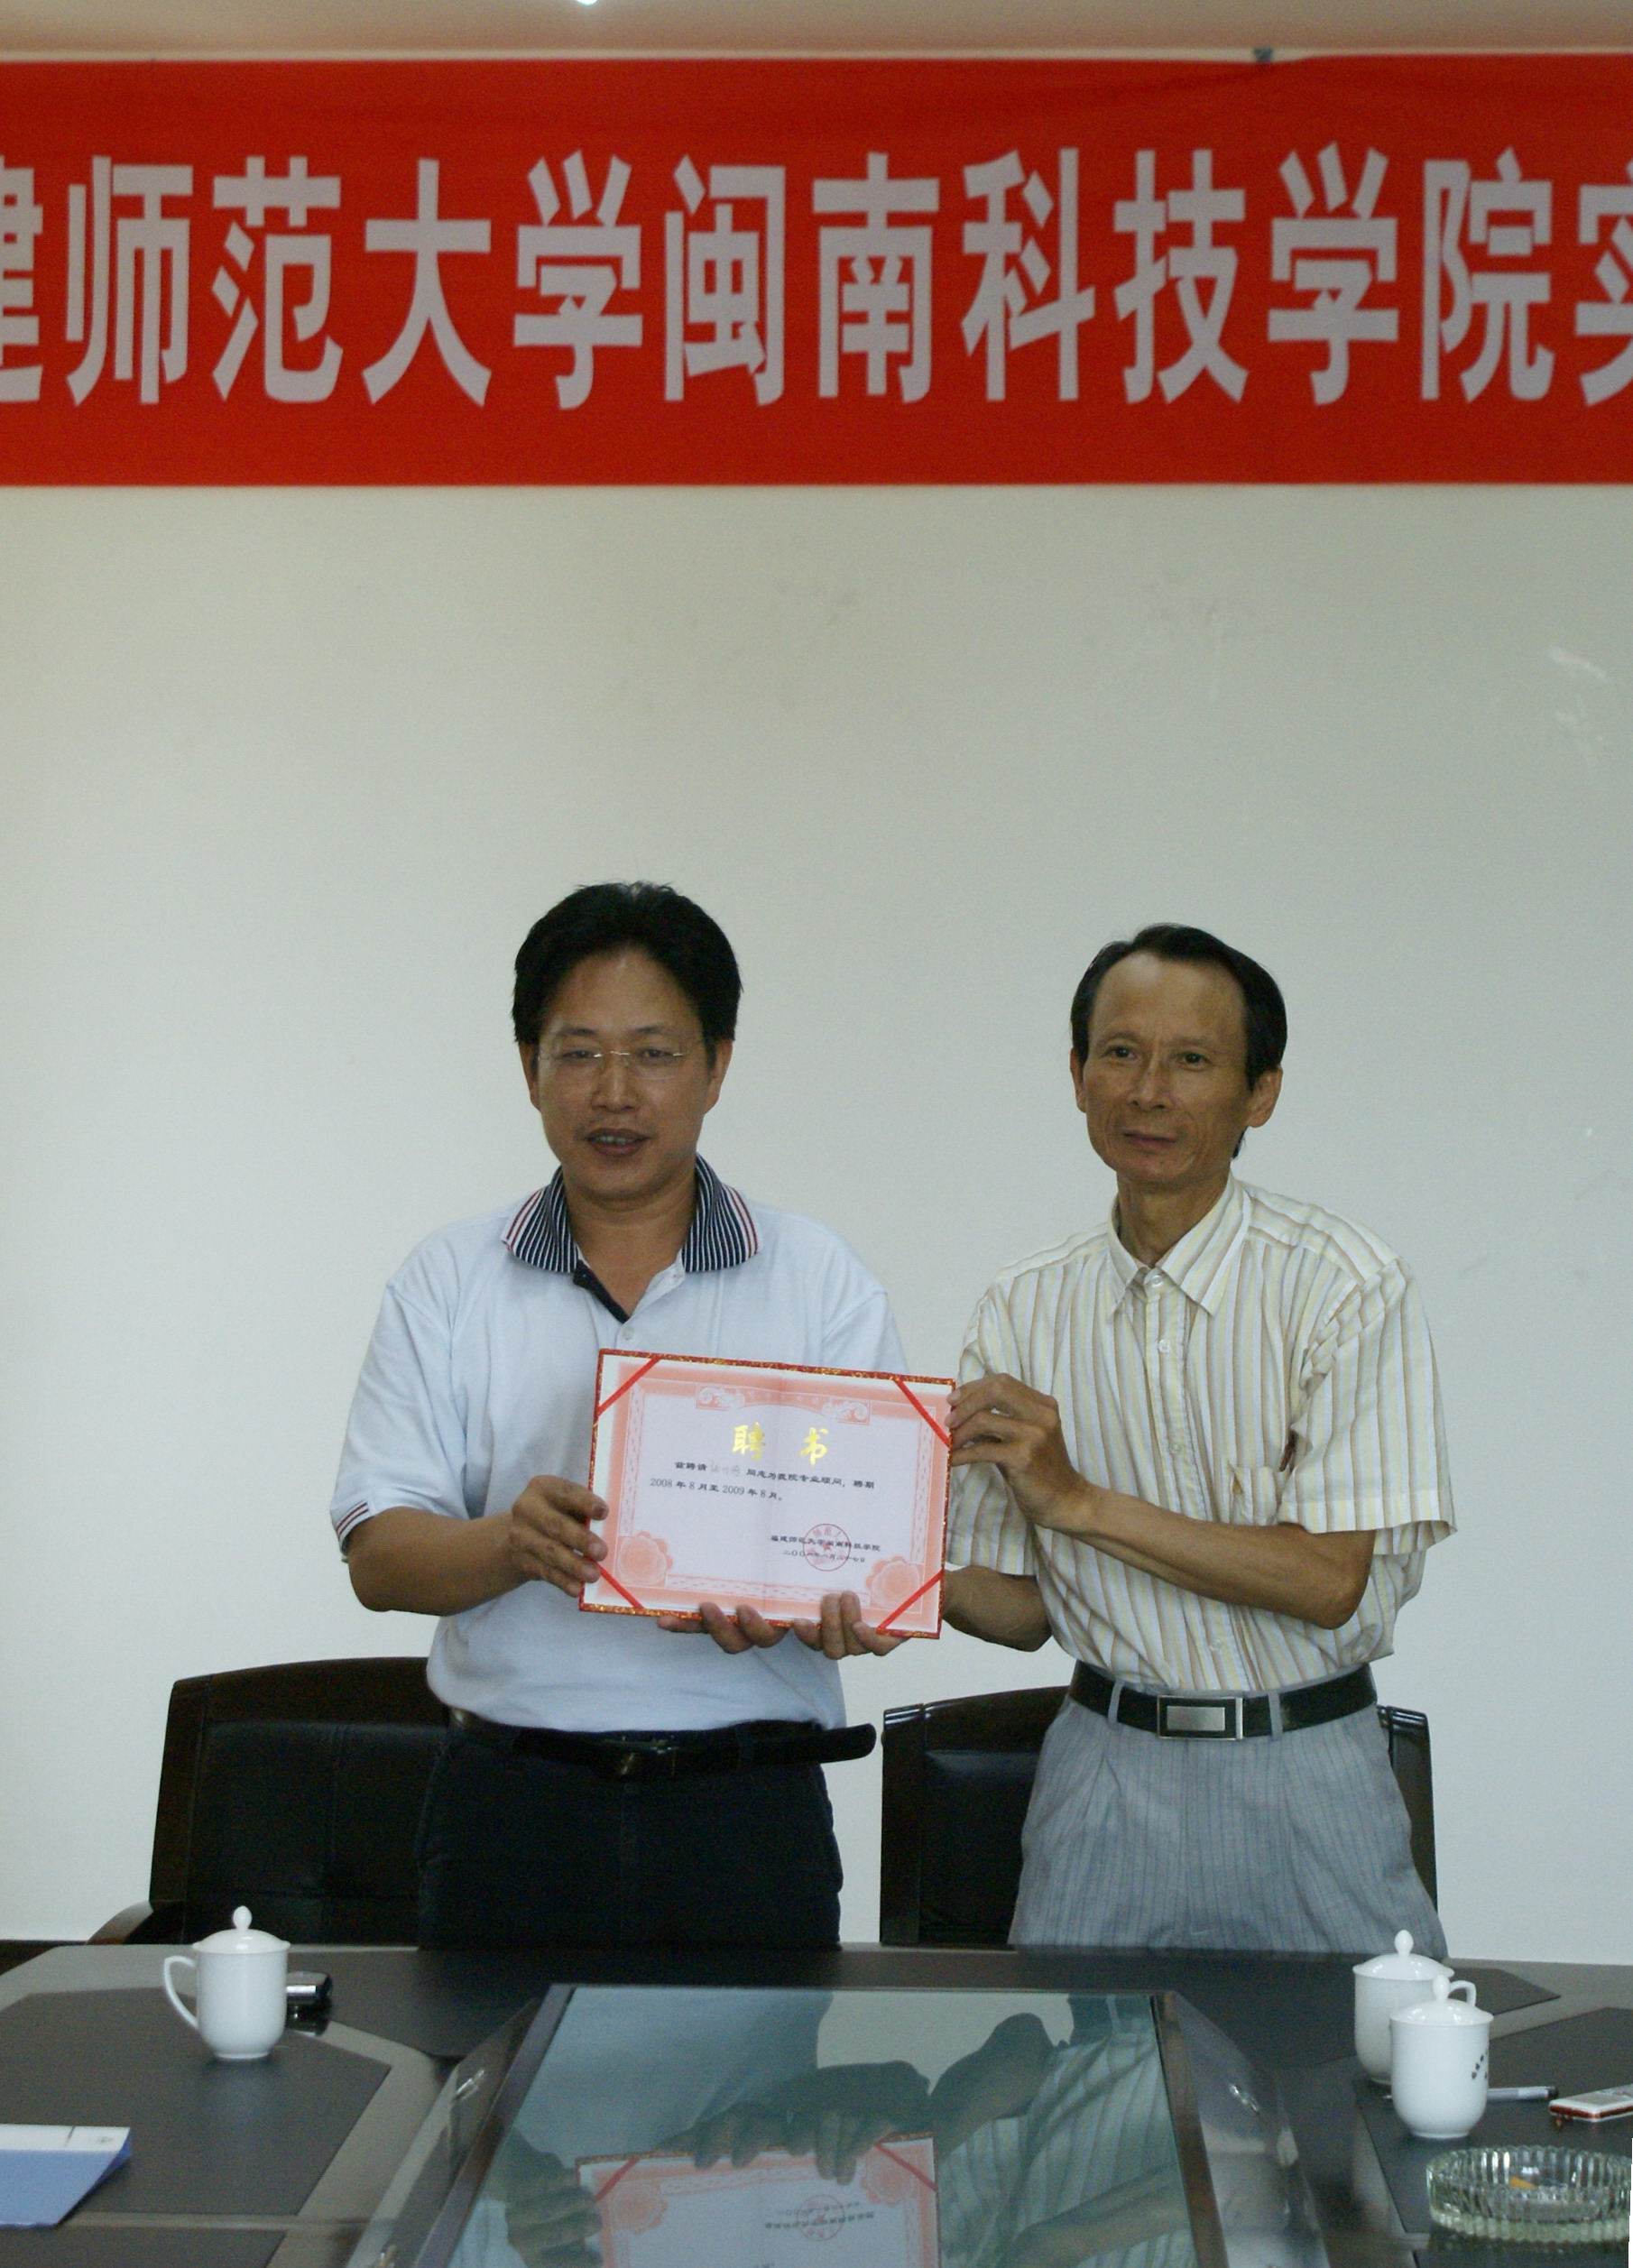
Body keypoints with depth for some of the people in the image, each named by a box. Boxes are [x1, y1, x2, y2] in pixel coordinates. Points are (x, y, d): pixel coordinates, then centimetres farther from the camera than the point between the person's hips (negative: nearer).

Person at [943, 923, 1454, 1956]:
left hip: (1305, 1781, -2)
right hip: (1109, 1781, 3)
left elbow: (1327, 1579, -14)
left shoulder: (1343, 1283, -9)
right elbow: (1020, 1603, 8)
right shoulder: (1024, 1312, 4)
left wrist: (1079, 1500, -18)